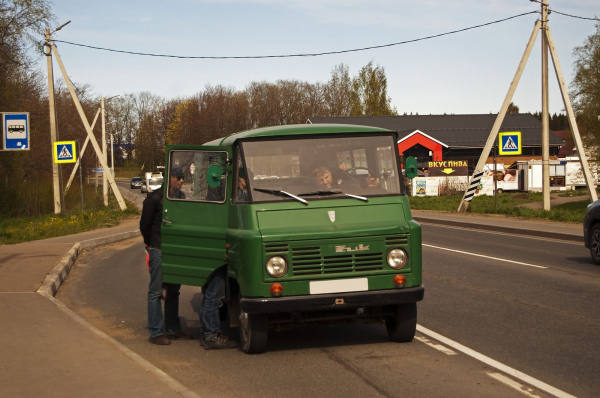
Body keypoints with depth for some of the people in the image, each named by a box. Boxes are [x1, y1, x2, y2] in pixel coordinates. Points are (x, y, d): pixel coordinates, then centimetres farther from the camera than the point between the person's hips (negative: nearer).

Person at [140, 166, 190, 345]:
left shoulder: (181, 197, 9)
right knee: (156, 292, -3)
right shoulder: (155, 198, -10)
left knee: (173, 291, 12)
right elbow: (145, 224, -4)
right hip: (159, 251, -7)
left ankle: (172, 329, 21)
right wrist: (151, 245, 5)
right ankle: (156, 332, 0)